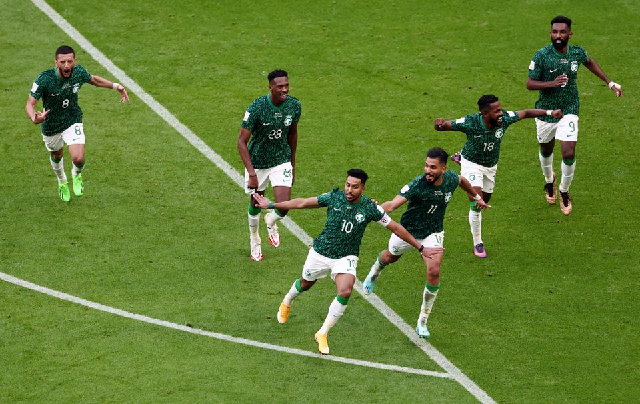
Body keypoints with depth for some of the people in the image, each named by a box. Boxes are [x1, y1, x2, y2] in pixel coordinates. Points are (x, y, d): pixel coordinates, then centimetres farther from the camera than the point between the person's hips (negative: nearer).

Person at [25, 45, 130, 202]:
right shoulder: (44, 79, -30)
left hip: (73, 122, 0)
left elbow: (93, 80, 6)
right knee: (56, 155, 24)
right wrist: (34, 118, -49)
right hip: (50, 126, 0)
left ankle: (77, 175, 23)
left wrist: (116, 86, 0)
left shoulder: (79, 72, -19)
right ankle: (62, 182, 58)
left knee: (78, 159, -17)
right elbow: (30, 103, -27)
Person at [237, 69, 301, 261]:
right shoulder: (256, 108, -26)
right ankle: (254, 238, 46)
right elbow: (242, 141, -22)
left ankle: (271, 221, 28)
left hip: (282, 161, 2)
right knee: (256, 203, 15)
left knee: (284, 207, -11)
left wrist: (292, 164, 14)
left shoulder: (294, 105, -12)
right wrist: (251, 173, -29)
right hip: (257, 161, -2)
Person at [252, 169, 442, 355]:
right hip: (320, 253, 1)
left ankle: (323, 334, -7)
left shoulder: (370, 208, -16)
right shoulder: (334, 197, -13)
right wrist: (271, 205, 1)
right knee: (305, 284, 22)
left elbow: (396, 228, -7)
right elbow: (303, 203, -2)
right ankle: (286, 303, 59)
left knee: (345, 292, -25)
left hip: (346, 257, -1)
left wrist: (420, 248, -5)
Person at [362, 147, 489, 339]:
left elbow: (462, 180, 9)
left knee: (434, 272, -17)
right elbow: (393, 204, -45)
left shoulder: (451, 178, -18)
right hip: (408, 230, -1)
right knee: (390, 257, 26)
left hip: (433, 233, 2)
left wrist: (477, 197, 25)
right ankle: (374, 273, 67)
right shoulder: (417, 185, -33)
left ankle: (422, 322, -2)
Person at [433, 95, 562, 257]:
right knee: (476, 202, -18)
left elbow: (524, 113, -9)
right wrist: (439, 124, -52)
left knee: (485, 199, 21)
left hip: (491, 165, 5)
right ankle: (478, 243, 1)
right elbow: (446, 125, -28)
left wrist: (549, 113, -10)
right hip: (472, 163, -5)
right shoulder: (470, 122, -34)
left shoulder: (504, 118, -26)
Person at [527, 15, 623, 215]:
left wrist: (609, 82, 18)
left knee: (569, 154, -13)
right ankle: (549, 180, 53)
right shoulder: (542, 55, -18)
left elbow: (590, 62, 16)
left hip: (569, 111, 0)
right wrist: (552, 83, -32)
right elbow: (529, 83, -16)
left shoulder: (578, 53, -9)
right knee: (546, 151, 20)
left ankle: (564, 192, 14)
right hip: (546, 111, 0)